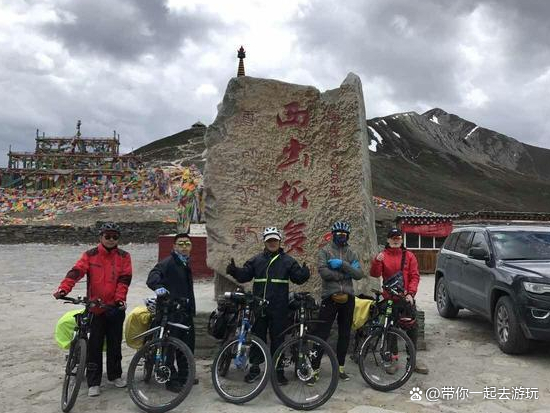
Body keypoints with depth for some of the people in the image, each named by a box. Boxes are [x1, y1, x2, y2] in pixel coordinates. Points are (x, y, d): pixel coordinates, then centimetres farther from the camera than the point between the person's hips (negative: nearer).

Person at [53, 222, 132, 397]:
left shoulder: (124, 256, 2)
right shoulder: (90, 255, 0)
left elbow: (124, 279, -6)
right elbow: (76, 272, -13)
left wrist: (120, 298, -19)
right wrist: (63, 289, -28)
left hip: (116, 307, 1)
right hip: (95, 308, -1)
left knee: (115, 343, 12)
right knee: (94, 345, 4)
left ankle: (115, 375, 29)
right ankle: (93, 382, 14)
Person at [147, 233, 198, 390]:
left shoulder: (185, 264, 16)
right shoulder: (168, 262, -12)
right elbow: (153, 276, -30)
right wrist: (158, 287, -50)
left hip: (185, 312, 9)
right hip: (171, 312, -9)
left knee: (188, 344, 15)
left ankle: (184, 376, 29)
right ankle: (171, 380, 11)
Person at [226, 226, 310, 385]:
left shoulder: (287, 260, 4)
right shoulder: (256, 260, 8)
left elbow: (298, 278, 1)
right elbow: (244, 275, 5)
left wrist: (304, 273, -21)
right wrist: (234, 271, -15)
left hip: (279, 309, -1)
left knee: (278, 339, 6)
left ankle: (278, 370, 18)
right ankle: (255, 368, 24)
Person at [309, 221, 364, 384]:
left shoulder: (352, 253, 10)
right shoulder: (325, 251, 1)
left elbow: (359, 274, -3)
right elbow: (323, 271, -15)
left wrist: (342, 264, -16)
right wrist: (346, 274, -10)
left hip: (348, 297, 4)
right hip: (330, 297, -4)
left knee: (345, 334, 11)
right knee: (321, 334, -4)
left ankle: (340, 367, 24)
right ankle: (314, 369, 4)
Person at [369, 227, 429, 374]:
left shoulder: (409, 256, 5)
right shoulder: (383, 256, 2)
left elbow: (414, 276, 0)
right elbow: (375, 274, -9)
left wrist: (411, 293, -13)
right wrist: (377, 261, -28)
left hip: (406, 298, 1)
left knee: (413, 327, 2)